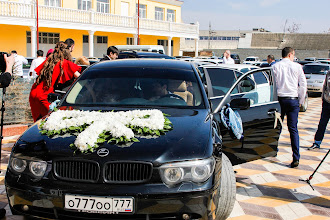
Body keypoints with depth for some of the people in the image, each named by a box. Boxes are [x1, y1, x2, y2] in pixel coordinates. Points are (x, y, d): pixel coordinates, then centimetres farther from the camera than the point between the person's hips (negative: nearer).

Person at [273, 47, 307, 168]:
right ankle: (296, 158, -5)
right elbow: (303, 85, 2)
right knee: (293, 129, 1)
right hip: (293, 100, 0)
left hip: (280, 99, 0)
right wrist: (300, 101, 12)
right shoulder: (297, 66, 0)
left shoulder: (275, 66, 0)